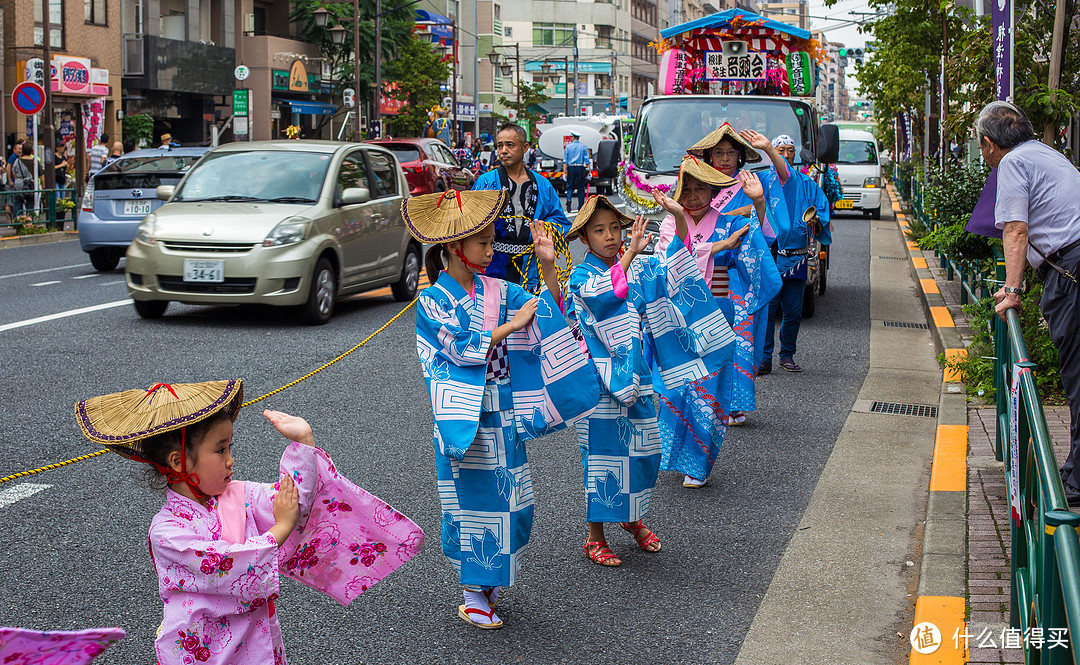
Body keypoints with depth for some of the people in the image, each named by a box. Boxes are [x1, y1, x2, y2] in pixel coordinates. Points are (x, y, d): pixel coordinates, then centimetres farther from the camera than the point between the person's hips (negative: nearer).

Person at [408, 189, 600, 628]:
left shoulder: (498, 291, 5)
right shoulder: (433, 301, -9)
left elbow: (551, 313, 5)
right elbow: (463, 348, -18)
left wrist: (549, 265, -8)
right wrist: (513, 323, -14)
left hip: (504, 414, 5)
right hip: (467, 418, -5)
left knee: (512, 498, 8)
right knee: (473, 499, 1)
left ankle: (492, 577, 27)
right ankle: (473, 595, 14)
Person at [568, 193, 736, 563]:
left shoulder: (639, 268, 5)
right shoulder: (581, 276, -11)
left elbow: (672, 266, -8)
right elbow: (604, 292, -31)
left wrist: (680, 217, -23)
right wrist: (630, 253, -44)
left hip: (636, 373, 5)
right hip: (602, 378, -5)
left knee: (644, 447, 12)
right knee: (603, 452, 0)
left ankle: (632, 518, 34)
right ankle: (595, 536, 13)